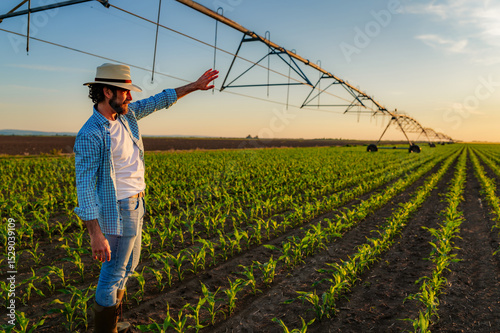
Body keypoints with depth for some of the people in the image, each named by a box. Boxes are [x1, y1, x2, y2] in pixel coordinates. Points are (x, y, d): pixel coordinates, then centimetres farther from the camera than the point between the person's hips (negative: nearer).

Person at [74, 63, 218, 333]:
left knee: (128, 265, 20)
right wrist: (96, 234, -27)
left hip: (134, 205, 9)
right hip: (119, 211, -9)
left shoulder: (125, 113, 3)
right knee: (114, 272, 3)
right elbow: (84, 186, -23)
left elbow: (160, 100, 14)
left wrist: (195, 85, 15)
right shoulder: (89, 136, -20)